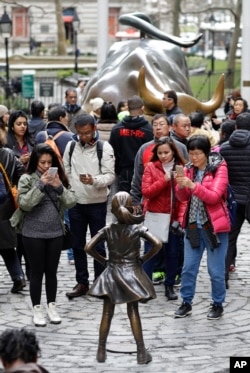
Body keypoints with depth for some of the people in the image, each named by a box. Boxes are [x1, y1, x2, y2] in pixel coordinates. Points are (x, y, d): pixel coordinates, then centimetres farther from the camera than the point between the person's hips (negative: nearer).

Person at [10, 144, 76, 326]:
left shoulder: (59, 178, 3)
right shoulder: (27, 179, -6)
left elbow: (71, 202, -2)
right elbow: (24, 204, -17)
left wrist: (59, 187, -17)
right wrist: (41, 185, -21)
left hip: (56, 233, 3)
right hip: (33, 234, -3)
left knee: (52, 271, 11)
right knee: (37, 272, 4)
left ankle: (52, 307, 22)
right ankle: (37, 309, 14)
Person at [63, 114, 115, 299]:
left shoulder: (104, 147, -9)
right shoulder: (71, 146, 3)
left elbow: (110, 176, -13)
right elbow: (65, 172, 9)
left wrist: (94, 180, -31)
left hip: (97, 203, -4)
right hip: (75, 203, 4)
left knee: (98, 245, 5)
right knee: (78, 245, 10)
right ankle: (82, 282, 20)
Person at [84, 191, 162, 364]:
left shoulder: (107, 230, -4)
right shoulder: (138, 229, -9)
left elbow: (88, 247, -10)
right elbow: (158, 244, -18)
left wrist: (103, 261, 2)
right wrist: (144, 259, -6)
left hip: (111, 274, 1)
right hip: (132, 273, -1)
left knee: (107, 314, 8)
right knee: (133, 312, 6)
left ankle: (101, 351, 13)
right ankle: (141, 352, 7)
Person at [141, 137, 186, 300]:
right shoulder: (151, 167, -2)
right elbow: (146, 192, -11)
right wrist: (164, 180, -18)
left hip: (174, 217, 2)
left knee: (173, 252, 8)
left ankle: (169, 285, 22)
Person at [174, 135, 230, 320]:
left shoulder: (219, 168, -9)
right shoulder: (189, 168, 6)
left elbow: (214, 196, -18)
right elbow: (183, 198, 5)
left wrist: (193, 185, -29)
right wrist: (181, 186, -17)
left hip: (214, 225, -4)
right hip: (193, 225, 5)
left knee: (216, 270, 2)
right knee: (188, 267, 7)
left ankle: (218, 304, 17)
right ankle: (186, 303, 18)